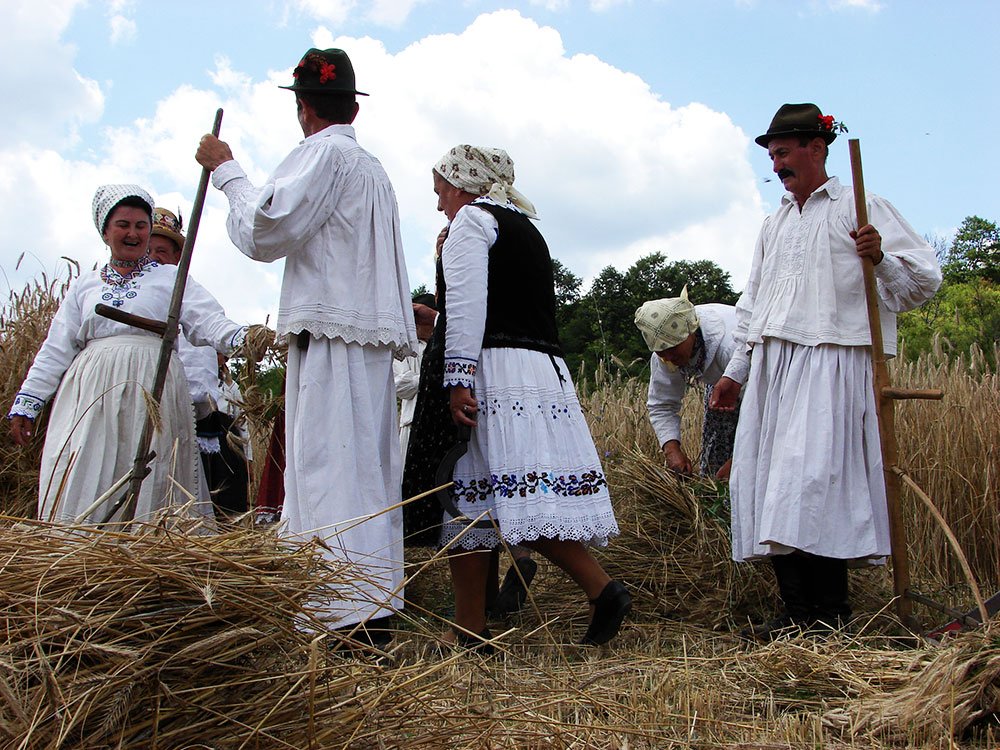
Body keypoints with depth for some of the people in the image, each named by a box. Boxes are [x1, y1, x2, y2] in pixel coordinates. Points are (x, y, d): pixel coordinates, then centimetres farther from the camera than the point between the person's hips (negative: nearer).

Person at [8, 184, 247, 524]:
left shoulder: (171, 278, 12)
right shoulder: (84, 285, 19)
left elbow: (208, 320, -2)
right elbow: (56, 349, 17)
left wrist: (243, 338, -23)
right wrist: (26, 403, 11)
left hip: (151, 392, -2)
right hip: (91, 393, 2)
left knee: (148, 482, -5)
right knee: (82, 486, -4)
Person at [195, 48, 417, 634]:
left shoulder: (324, 153, -2)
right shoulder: (375, 169, 25)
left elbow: (265, 234, -11)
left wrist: (227, 172, -1)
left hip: (333, 334, -9)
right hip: (374, 336, 9)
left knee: (330, 469, -13)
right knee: (367, 471, 9)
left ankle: (350, 620, -17)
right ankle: (375, 609, 11)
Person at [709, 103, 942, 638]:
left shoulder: (860, 210, 4)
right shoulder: (774, 224, 24)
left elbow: (924, 279, -1)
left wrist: (881, 258, -20)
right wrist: (735, 371, 25)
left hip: (830, 363, -7)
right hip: (771, 364, 7)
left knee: (814, 473, -16)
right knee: (765, 478, -1)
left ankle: (830, 616, -9)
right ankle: (797, 610, 5)